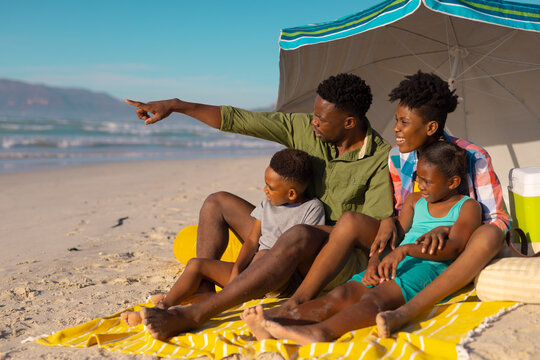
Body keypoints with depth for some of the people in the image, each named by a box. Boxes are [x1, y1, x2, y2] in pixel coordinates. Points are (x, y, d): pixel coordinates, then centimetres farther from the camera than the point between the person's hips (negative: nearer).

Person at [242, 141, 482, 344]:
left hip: (429, 267, -6)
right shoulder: (414, 201, 28)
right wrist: (373, 264, -5)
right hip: (394, 264, 6)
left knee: (378, 296, -36)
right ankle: (274, 326, -45)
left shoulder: (467, 207, 10)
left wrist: (407, 249, -21)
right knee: (343, 293, -22)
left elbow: (453, 248, -8)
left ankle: (321, 332, -64)